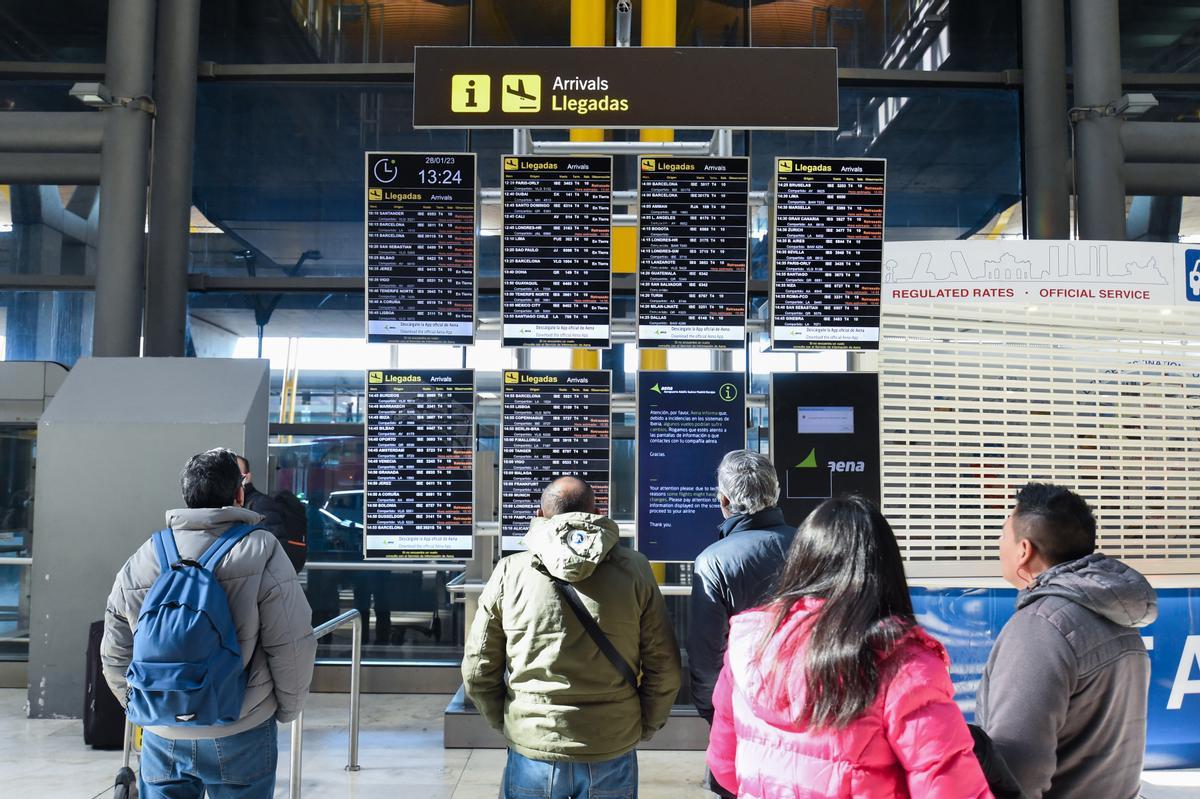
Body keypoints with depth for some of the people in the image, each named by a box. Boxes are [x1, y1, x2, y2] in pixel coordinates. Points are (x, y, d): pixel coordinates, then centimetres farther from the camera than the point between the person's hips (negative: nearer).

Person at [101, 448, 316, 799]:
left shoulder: (139, 561, 2)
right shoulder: (261, 551, -12)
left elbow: (114, 656, 9)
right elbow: (291, 645, -12)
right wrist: (286, 709, 4)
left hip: (162, 737, 4)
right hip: (241, 735, -3)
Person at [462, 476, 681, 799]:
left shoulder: (509, 573, -5)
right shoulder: (634, 570, -5)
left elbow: (477, 671, -1)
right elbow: (664, 667, -3)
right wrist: (644, 727, 11)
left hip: (532, 754, 0)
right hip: (613, 752, 0)